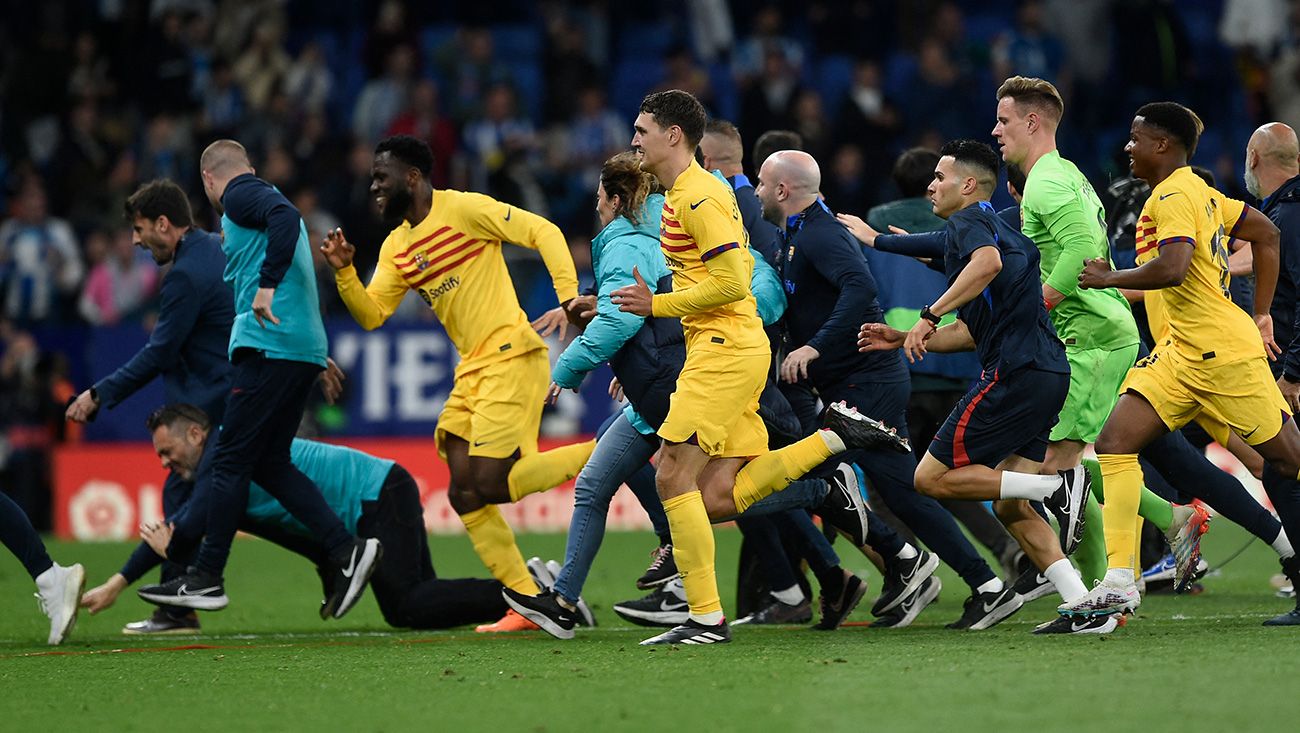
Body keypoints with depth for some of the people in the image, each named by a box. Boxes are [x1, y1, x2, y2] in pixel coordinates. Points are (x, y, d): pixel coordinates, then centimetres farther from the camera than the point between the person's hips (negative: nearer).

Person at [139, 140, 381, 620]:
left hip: (269, 346, -9)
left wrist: (268, 285, -27)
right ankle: (347, 549, 1)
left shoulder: (240, 196, -3)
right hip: (305, 347, 9)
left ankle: (206, 578, -3)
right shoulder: (261, 198, 26)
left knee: (230, 461, -5)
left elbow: (285, 217, -23)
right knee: (269, 463, 10)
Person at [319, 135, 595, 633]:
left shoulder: (464, 209, -8)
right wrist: (343, 272, -4)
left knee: (489, 485, -16)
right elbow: (371, 314, 13)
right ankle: (528, 603, 6)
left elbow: (544, 233, -10)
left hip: (512, 358, -9)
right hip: (473, 369, 9)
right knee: (465, 494, 1)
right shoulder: (397, 247, 16)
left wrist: (569, 297, -21)